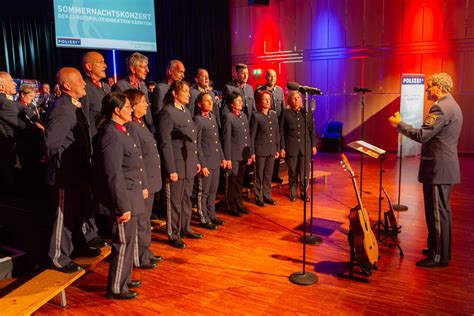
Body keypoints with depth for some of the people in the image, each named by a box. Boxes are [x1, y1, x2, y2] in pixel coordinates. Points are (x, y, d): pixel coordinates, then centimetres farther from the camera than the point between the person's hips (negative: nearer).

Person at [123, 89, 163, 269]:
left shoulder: (140, 124, 11)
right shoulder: (131, 126, -18)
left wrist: (149, 183, 16)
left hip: (150, 181, 9)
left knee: (145, 220, 20)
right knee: (140, 222, 5)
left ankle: (146, 252, 34)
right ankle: (140, 258, 19)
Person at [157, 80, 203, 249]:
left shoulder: (186, 111, 13)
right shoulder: (167, 112, -13)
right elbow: (165, 143, -16)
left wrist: (196, 160, 15)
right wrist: (171, 169, -18)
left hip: (189, 164, 8)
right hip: (176, 165, -8)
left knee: (186, 198, 17)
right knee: (174, 201, 4)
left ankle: (185, 228, 32)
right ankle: (173, 235, 16)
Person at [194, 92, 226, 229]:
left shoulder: (212, 116, 10)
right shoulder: (198, 120, -12)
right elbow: (197, 144, -14)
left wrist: (222, 157, 14)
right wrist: (203, 165, -15)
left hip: (216, 161, 7)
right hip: (206, 162, -7)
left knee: (213, 191, 16)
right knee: (203, 192, 5)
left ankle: (212, 215, 29)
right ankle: (204, 219, 16)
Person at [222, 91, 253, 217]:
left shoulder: (243, 115, 12)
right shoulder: (228, 117, -10)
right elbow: (226, 139, -13)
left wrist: (250, 153, 12)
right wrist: (227, 158, -15)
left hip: (244, 155, 7)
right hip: (234, 155, -6)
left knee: (240, 182, 16)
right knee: (232, 182, 5)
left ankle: (239, 204, 28)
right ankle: (231, 207, 16)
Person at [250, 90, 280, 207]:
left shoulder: (274, 115, 8)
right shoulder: (256, 116, -6)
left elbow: (277, 133, 12)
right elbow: (252, 135, -6)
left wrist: (278, 149, 10)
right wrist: (252, 152, -9)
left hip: (271, 150, 5)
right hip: (260, 150, -4)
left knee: (268, 175, 12)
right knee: (259, 175, 5)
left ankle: (267, 196, 24)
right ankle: (259, 198, 15)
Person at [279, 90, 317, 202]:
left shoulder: (307, 112, 7)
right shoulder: (285, 113, 1)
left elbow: (312, 130, 11)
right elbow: (281, 132, 1)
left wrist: (313, 145, 8)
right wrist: (282, 147, -4)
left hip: (305, 147, 1)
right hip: (291, 147, -1)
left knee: (305, 172, 2)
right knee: (292, 172, 7)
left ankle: (304, 193, 18)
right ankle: (293, 193, 23)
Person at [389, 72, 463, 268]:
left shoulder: (441, 107, -18)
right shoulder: (451, 105, 15)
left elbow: (422, 136, -23)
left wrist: (399, 124, -12)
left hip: (438, 169, -11)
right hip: (445, 167, 11)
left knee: (437, 213, -2)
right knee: (441, 211, 19)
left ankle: (439, 257, 7)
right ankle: (439, 249, 31)